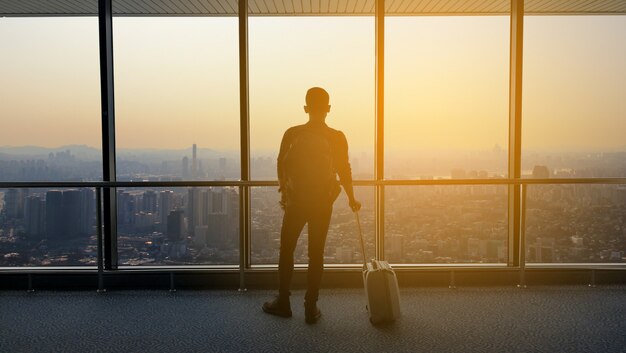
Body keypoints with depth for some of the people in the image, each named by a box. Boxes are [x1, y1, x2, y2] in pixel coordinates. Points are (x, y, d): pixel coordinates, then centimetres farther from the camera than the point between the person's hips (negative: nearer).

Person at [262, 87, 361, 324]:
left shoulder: (292, 134, -4)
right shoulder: (337, 138, -5)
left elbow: (281, 166, 2)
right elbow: (344, 170, -1)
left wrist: (284, 193, 18)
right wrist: (351, 199, 13)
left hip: (295, 201, 0)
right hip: (323, 204, 1)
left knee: (286, 251, 13)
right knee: (316, 255, 9)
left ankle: (283, 303, 22)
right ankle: (311, 309, 14)